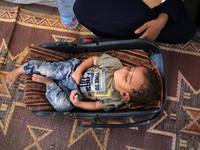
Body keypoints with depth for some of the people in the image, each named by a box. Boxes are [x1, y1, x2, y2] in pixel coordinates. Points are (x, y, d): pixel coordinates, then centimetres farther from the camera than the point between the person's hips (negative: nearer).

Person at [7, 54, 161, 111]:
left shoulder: (113, 101, -22)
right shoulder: (115, 64, -20)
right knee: (49, 69, -15)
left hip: (74, 91, -1)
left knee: (63, 104, -26)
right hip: (73, 68, 2)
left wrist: (77, 103, -22)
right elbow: (93, 59, -10)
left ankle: (49, 83, 1)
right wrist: (79, 70, -23)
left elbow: (95, 106, -11)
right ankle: (21, 69, 14)